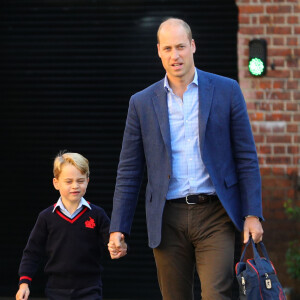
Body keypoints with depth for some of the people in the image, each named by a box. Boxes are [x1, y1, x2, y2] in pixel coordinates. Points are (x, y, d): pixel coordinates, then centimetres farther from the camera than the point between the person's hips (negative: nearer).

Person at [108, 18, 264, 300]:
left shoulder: (226, 91, 4)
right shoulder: (142, 103, 7)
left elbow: (246, 157, 4)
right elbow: (129, 171, 9)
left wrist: (252, 214, -3)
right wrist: (118, 228, 3)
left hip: (214, 214, -2)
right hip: (168, 220, 2)